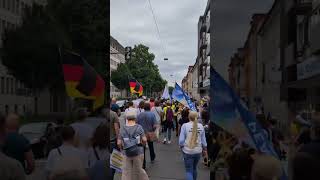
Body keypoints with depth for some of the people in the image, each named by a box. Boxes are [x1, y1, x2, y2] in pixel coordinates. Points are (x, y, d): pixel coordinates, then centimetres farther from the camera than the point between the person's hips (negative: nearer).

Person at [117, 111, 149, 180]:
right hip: (138, 152, 0)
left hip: (127, 153, 0)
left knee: (126, 172, 9)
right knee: (138, 170, 16)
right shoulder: (139, 127, -7)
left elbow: (119, 143, -6)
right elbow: (144, 140, -11)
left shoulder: (123, 129, -4)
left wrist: (122, 148, 14)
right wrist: (142, 144, 9)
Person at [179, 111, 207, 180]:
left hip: (188, 151, -3)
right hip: (198, 151, 4)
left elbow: (181, 140, -10)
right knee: (194, 168, 24)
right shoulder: (201, 126, -1)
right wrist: (204, 149, 18)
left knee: (189, 170, 4)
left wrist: (181, 147, 9)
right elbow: (203, 140, 5)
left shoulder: (185, 125, -10)